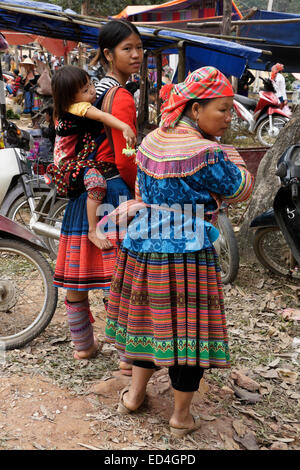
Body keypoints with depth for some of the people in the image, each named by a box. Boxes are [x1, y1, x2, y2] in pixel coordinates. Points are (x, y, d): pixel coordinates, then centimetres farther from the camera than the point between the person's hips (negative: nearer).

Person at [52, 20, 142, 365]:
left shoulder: (97, 88, 14)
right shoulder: (122, 98, -14)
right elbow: (125, 161, -17)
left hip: (83, 188, 10)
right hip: (112, 188, -9)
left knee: (77, 273, 14)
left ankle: (82, 344, 31)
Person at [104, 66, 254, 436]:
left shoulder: (150, 141, 5)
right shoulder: (207, 154, -18)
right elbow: (241, 189, -5)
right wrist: (227, 150, 5)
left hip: (142, 248, 7)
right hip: (187, 254, -7)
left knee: (149, 319, 21)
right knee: (188, 328, 7)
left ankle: (135, 394, 35)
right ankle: (181, 416, 23)